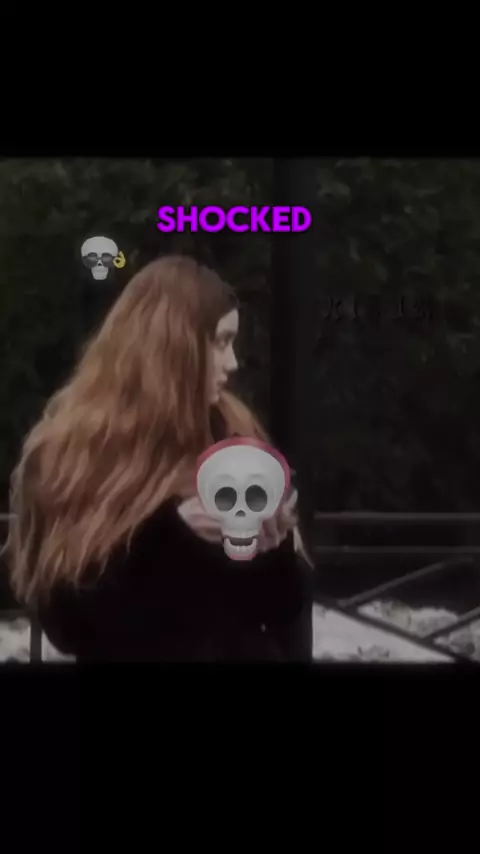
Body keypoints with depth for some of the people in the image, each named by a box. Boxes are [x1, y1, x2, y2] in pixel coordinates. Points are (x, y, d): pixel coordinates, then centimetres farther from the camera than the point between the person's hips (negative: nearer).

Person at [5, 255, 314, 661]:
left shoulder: (232, 434, 0)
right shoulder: (71, 449, -10)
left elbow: (283, 600, 1)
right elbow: (64, 613, -16)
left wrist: (275, 547, -19)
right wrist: (172, 529, -24)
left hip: (243, 652, 3)